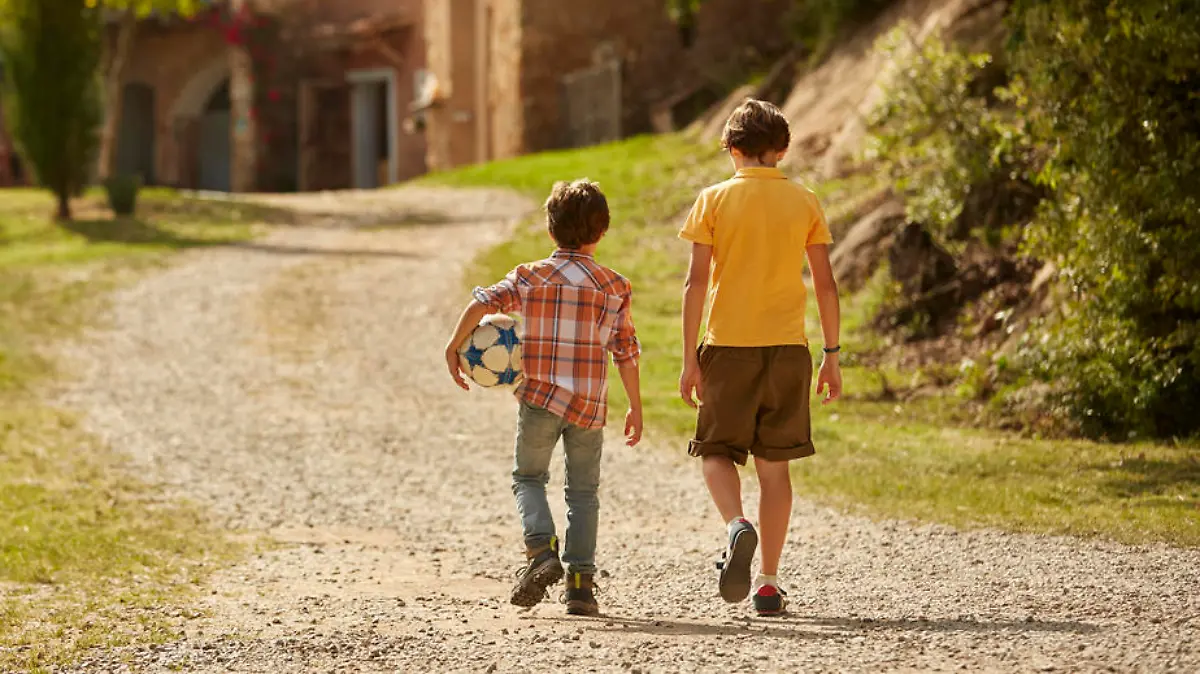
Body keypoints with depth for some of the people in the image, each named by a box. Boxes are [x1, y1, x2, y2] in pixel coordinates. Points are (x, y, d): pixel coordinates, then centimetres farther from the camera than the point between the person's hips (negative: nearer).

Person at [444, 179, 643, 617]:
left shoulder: (531, 276, 1)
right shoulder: (614, 286, 4)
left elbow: (484, 302, -13)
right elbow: (625, 351, 3)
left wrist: (454, 346, -2)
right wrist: (636, 408, 11)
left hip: (540, 396, -1)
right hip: (589, 403, 1)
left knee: (528, 477, 16)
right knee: (583, 491, 11)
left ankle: (541, 550, -9)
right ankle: (580, 584, 5)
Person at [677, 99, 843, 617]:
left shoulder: (715, 200, -1)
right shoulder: (804, 202, 4)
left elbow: (696, 282, -5)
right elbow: (825, 284, 4)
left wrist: (689, 359, -2)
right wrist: (831, 355, 11)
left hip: (728, 346, -2)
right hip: (787, 347, 2)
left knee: (716, 452, 10)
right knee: (774, 464, 8)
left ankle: (738, 526, -21)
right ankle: (768, 584, 6)